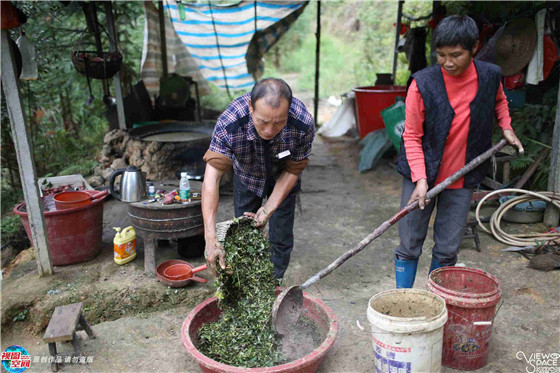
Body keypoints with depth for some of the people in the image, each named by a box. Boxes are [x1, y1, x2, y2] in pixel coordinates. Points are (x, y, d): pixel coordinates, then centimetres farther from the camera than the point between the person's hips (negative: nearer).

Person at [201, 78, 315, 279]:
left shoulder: (304, 124, -38)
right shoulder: (229, 123, -41)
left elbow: (292, 170, -21)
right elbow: (211, 179, -41)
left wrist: (268, 209, -27)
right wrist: (211, 238, -47)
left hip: (281, 178, 0)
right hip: (246, 175, 0)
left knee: (281, 238, 4)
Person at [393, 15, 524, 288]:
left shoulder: (490, 76, -3)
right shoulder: (422, 83, -14)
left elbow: (499, 101, 24)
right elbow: (411, 137, -10)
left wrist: (506, 127, 8)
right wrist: (420, 180, -19)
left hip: (462, 179, 3)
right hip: (423, 175, -2)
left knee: (447, 250, 9)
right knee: (409, 245, 4)